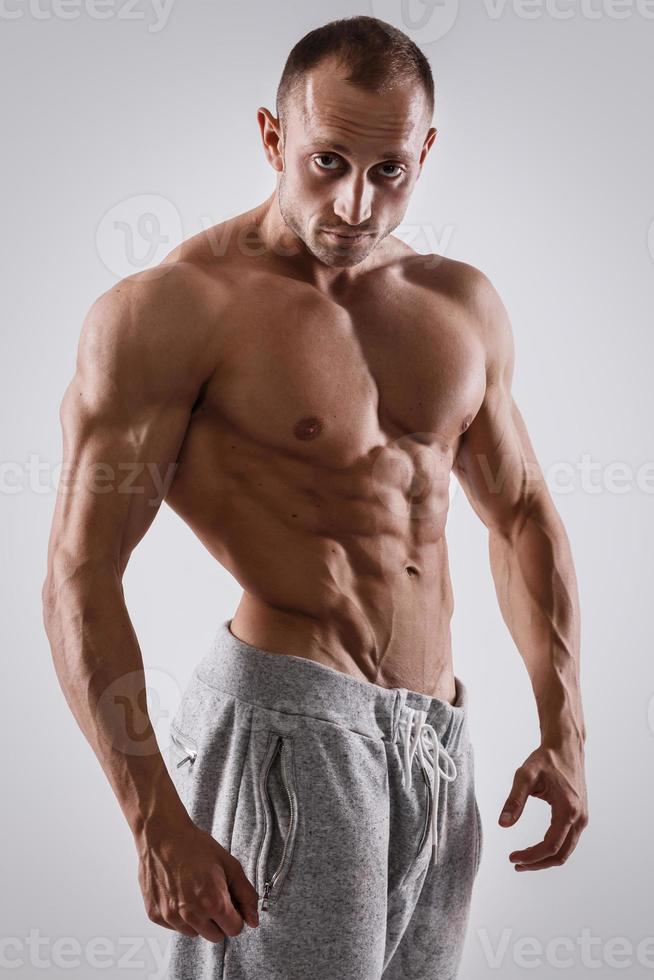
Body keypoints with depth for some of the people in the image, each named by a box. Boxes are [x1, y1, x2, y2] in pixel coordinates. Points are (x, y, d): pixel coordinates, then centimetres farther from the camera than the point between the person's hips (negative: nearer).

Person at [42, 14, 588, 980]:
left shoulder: (464, 304, 11)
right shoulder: (168, 311, -9)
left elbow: (521, 512, 20)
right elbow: (80, 576, -12)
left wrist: (564, 731, 11)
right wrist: (154, 819, -19)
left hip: (438, 748, 6)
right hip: (288, 727, -6)